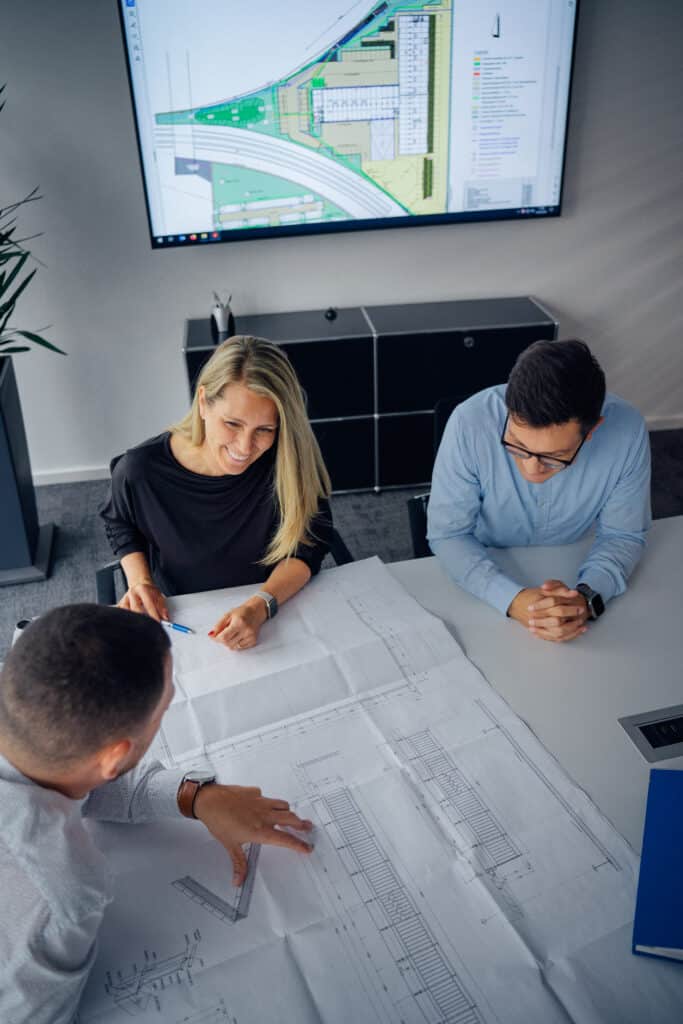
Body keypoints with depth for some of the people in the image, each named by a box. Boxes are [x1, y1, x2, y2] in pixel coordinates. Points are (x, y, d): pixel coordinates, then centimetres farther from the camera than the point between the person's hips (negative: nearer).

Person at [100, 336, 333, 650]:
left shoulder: (289, 459, -21)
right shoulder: (140, 470, -17)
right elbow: (120, 525, 6)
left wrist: (261, 606, -27)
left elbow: (307, 544, -11)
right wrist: (140, 580, -10)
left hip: (280, 610, 0)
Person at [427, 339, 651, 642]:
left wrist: (587, 597, -31)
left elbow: (622, 535, -11)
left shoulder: (627, 431, -25)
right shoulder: (470, 423, -29)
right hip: (486, 577, -3)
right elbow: (447, 534, -20)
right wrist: (514, 598, -36)